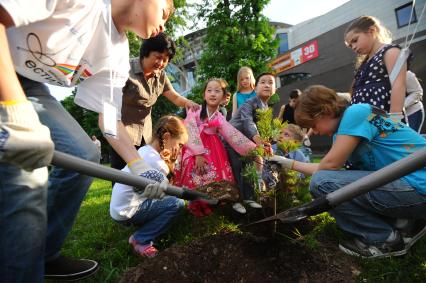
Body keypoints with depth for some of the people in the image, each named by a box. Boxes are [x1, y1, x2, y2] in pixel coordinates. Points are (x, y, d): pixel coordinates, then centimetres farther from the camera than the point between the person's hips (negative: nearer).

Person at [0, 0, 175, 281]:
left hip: (30, 85, 8)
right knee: (26, 177, -23)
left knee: (84, 156, 1)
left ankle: (43, 255, 17)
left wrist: (140, 166, -11)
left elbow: (110, 118, 0)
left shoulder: (117, 54, 1)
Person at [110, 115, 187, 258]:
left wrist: (169, 162, 0)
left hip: (119, 207, 9)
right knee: (177, 203, -15)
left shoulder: (144, 150, 5)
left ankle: (140, 236, 14)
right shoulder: (156, 162, -22)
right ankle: (141, 240, -3)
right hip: (126, 212, -9)